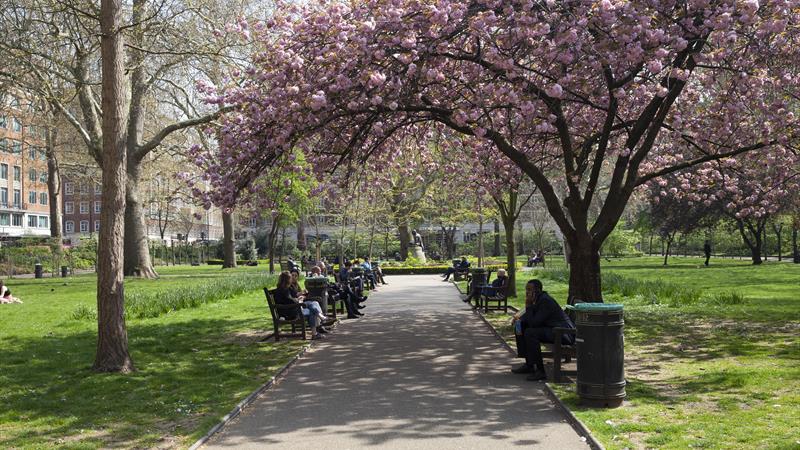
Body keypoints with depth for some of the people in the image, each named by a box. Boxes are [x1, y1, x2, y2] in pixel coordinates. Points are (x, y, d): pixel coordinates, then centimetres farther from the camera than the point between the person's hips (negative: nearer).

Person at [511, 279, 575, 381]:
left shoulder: (545, 301, -22)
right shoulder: (538, 299, 8)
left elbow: (534, 323, -27)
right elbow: (528, 316, 22)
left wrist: (528, 306, -19)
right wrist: (519, 320, 0)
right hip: (550, 329, 11)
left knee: (530, 333, -30)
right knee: (521, 327, 11)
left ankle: (540, 371, -25)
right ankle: (529, 364, 11)